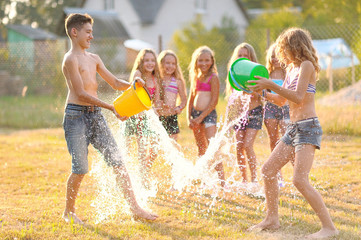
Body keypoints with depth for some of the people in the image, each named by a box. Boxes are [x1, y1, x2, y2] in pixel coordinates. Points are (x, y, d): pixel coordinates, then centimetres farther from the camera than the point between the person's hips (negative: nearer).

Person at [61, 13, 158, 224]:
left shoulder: (93, 58, 16)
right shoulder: (71, 59, -10)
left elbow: (115, 83, 20)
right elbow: (81, 94, -16)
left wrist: (132, 85, -2)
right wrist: (111, 108, -19)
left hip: (95, 115, 8)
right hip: (76, 115, -8)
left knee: (117, 162, 3)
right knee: (80, 169, -6)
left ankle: (135, 208, 5)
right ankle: (69, 212, 13)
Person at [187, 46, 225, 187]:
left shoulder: (213, 77, -6)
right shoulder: (196, 78, 14)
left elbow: (214, 101, -12)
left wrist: (201, 117, -14)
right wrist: (189, 118, 4)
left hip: (208, 114, -7)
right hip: (195, 114, 7)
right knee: (201, 148, 15)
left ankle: (222, 179, -17)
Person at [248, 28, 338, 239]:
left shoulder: (306, 65, -8)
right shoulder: (292, 69, 18)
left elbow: (298, 97, -19)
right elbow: (281, 100, 24)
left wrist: (270, 85, -17)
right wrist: (260, 91, 15)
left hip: (308, 127, -10)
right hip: (294, 128, 10)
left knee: (300, 180, -19)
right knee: (268, 170, 10)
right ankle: (272, 219, 21)